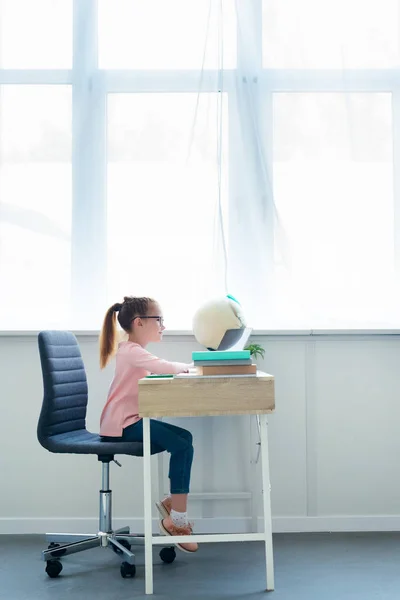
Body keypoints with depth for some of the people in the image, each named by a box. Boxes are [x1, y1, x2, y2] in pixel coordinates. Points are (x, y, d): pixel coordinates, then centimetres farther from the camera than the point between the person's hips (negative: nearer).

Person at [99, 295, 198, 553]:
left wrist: (182, 368, -3)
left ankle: (172, 502, 14)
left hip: (132, 420, 11)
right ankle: (176, 520, -11)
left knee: (184, 439, 5)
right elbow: (164, 368, -28)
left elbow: (161, 373, 15)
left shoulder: (135, 351, 20)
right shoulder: (131, 351, -15)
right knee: (182, 446, -19)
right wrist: (188, 367, -10)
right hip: (122, 425, -11)